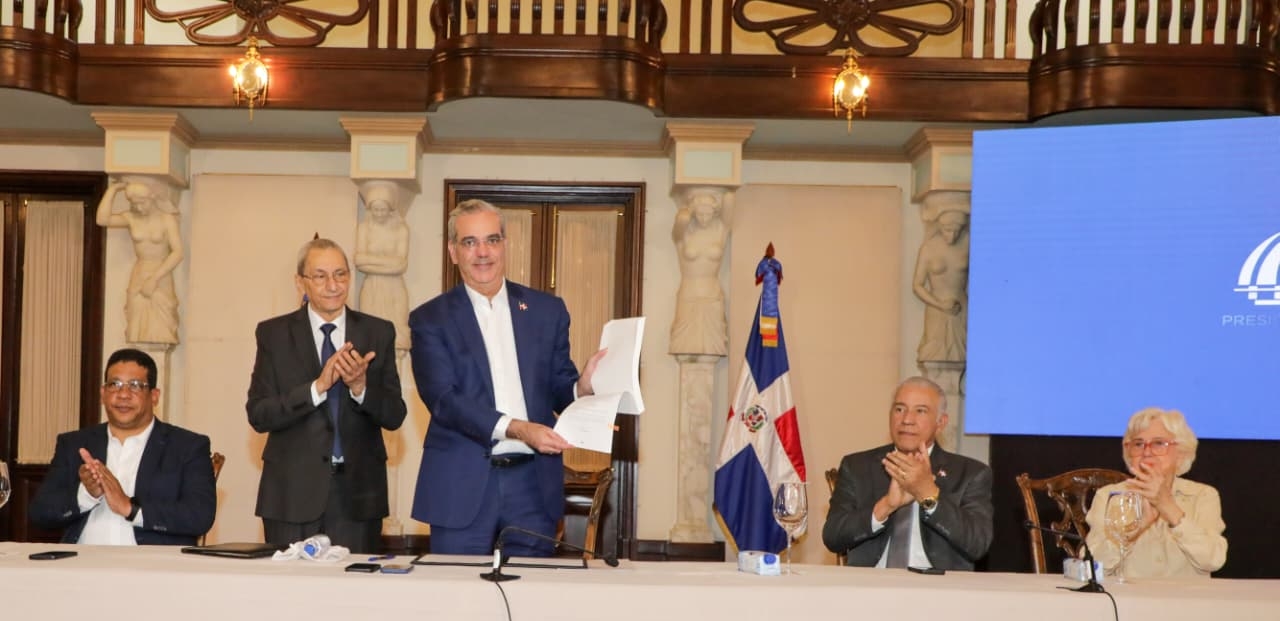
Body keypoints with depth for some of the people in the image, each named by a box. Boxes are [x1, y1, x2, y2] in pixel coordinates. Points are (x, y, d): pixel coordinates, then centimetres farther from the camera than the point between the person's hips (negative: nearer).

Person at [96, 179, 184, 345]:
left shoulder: (167, 219, -5)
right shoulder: (130, 218, 4)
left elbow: (178, 253, -11)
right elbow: (102, 219, -12)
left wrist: (154, 279, -15)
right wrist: (112, 190, -7)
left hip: (162, 277, -3)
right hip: (138, 276, 3)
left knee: (160, 332, -9)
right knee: (138, 328, -3)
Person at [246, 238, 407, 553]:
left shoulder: (378, 333, 6)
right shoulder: (274, 334, 3)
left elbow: (394, 417, 2)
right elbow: (258, 415, -6)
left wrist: (360, 387, -17)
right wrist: (318, 386, -17)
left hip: (358, 493, 1)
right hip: (293, 492, -1)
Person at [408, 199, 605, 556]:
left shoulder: (547, 311, 10)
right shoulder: (431, 319, 2)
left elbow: (558, 388, 11)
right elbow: (443, 399, -9)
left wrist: (582, 386, -14)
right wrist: (515, 429, -22)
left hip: (533, 482, 2)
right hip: (462, 486, -2)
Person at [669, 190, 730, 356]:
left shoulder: (721, 229, 2)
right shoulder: (682, 232, -4)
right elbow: (682, 218, -26)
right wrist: (688, 210, -6)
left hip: (713, 300, 1)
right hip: (687, 300, -1)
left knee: (711, 349, -1)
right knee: (686, 353, -6)